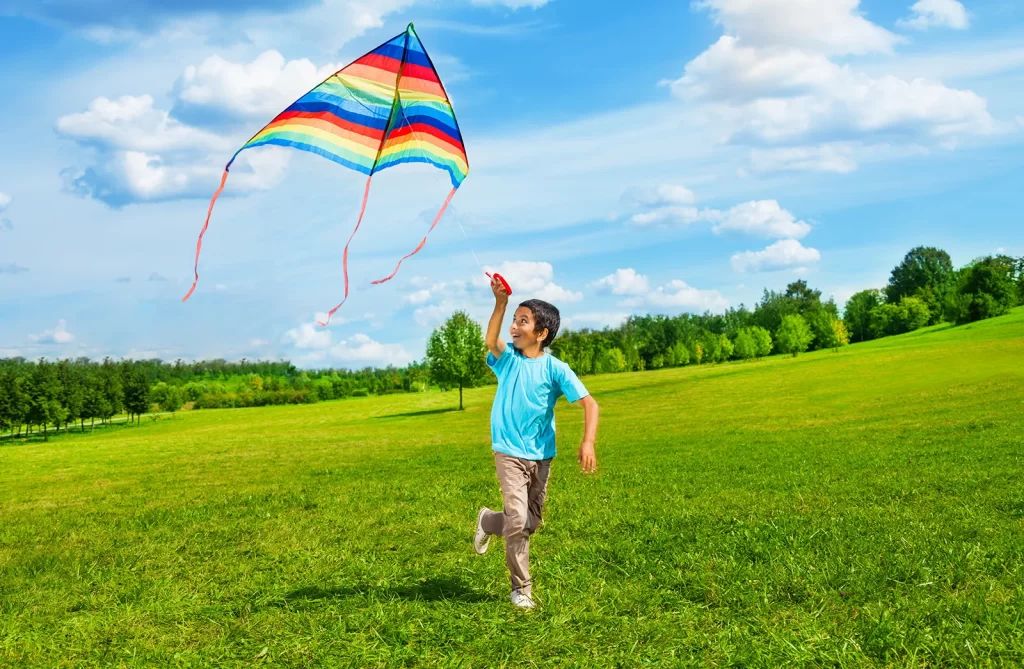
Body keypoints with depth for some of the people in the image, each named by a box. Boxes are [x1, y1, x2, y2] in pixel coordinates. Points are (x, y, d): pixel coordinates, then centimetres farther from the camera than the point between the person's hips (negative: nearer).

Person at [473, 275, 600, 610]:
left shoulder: (555, 369, -8)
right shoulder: (508, 359, -3)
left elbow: (589, 403, -15)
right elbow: (491, 341, -26)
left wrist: (588, 443, -29)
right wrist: (500, 303, -39)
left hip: (541, 456, 1)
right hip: (509, 453, -1)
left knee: (531, 523, 14)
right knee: (517, 520, -11)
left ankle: (488, 521, 43)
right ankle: (521, 588, 6)